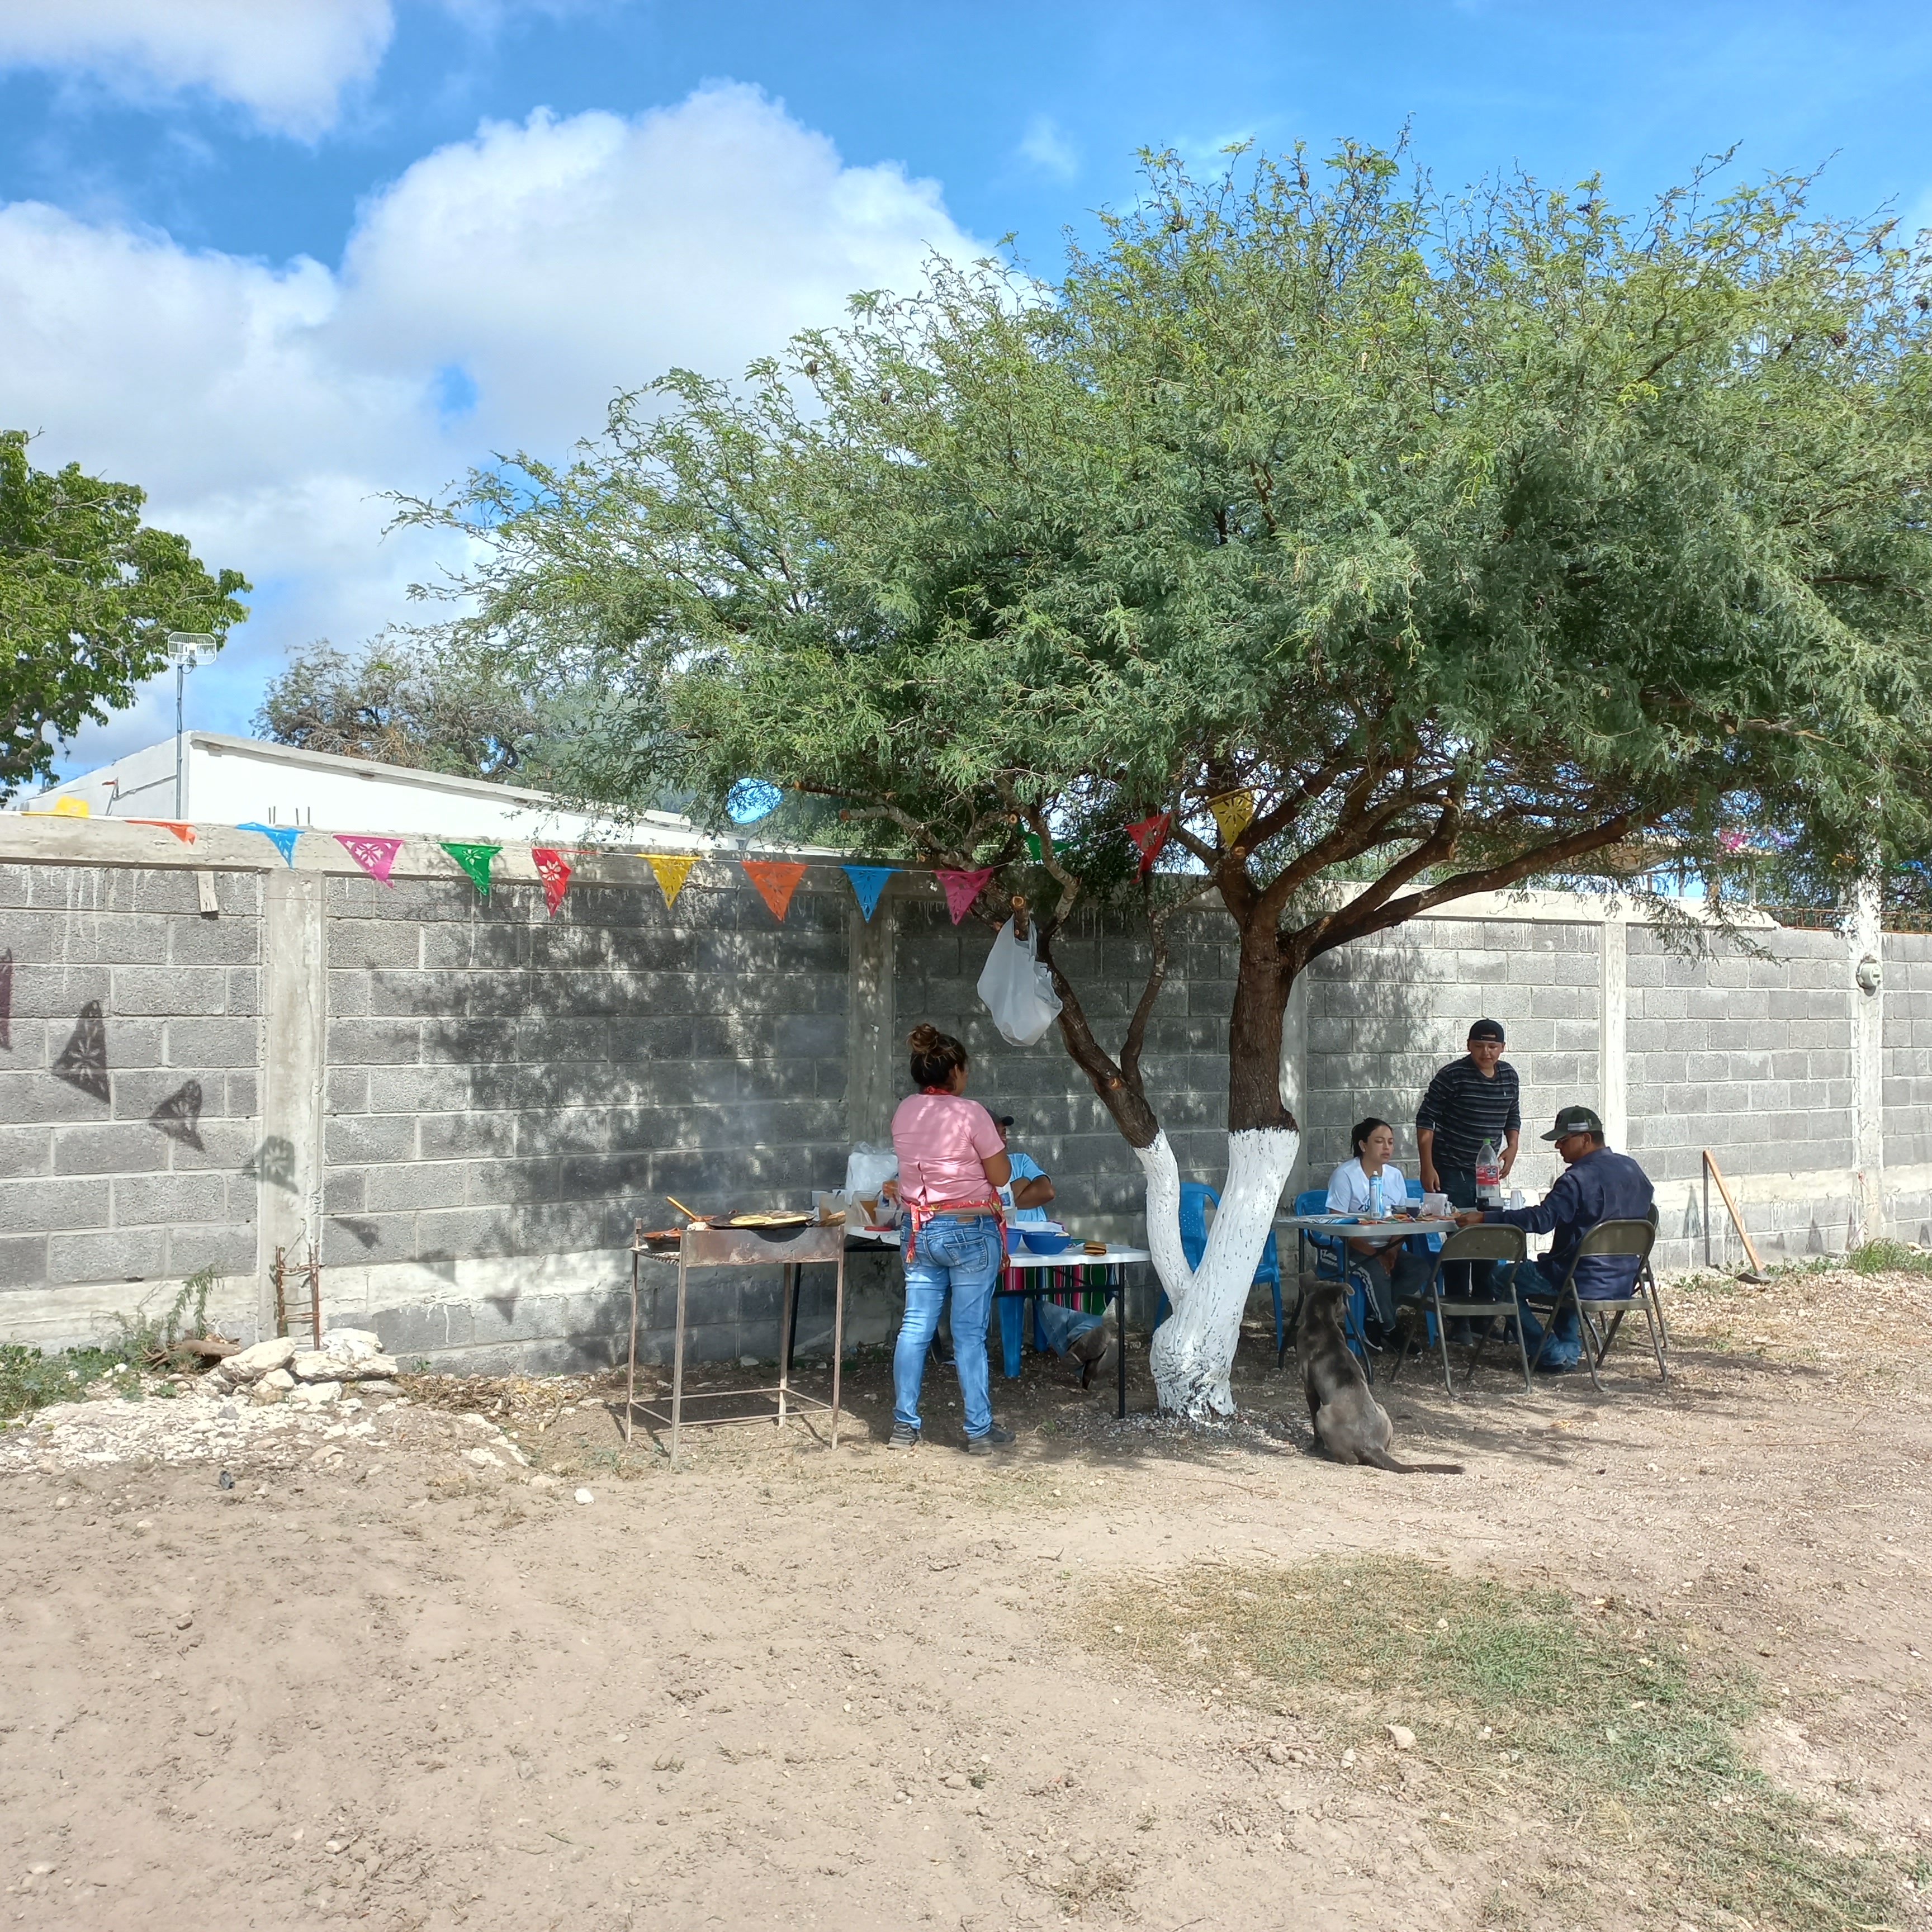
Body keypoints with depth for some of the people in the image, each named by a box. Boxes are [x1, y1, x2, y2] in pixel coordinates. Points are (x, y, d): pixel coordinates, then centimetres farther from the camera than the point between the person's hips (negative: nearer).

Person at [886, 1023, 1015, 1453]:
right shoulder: (970, 1113, -14)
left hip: (919, 1231, 5)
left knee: (914, 1328, 9)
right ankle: (979, 1431, 8)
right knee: (969, 1334, 1)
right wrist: (998, 1144, 10)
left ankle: (904, 1426, 14)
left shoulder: (904, 1112, 2)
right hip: (970, 1232, -5)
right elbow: (1000, 1175, -8)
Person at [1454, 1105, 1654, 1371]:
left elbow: (1541, 1219, -29)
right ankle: (1570, 1348, 27)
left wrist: (1484, 1218, -29)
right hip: (1624, 1282, 9)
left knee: (1503, 1278, 6)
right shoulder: (1632, 1168, 5)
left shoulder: (1580, 1178, -21)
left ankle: (1554, 1355, 3)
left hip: (1586, 1283, -9)